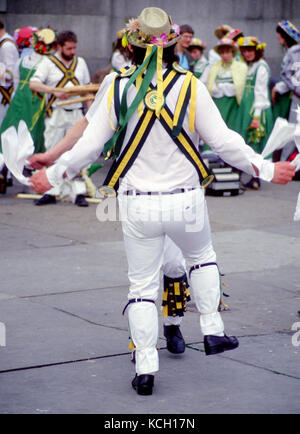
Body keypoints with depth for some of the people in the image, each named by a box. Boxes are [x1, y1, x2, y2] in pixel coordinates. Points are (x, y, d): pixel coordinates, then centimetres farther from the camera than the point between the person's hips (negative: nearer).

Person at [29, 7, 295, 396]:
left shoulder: (117, 87, -6)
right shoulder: (190, 87, -10)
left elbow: (91, 145, -4)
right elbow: (224, 142, -8)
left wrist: (54, 175, 11)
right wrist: (266, 170, 5)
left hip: (137, 205, 0)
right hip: (186, 201, 0)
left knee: (142, 285, 11)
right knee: (201, 257, 29)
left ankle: (145, 368, 10)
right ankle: (212, 331, 29)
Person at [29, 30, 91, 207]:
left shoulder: (81, 62, 13)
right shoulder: (48, 63, 0)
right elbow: (33, 84, -12)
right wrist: (54, 91, -25)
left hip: (76, 114, 2)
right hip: (56, 113, -2)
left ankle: (79, 193, -1)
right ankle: (51, 193, 10)